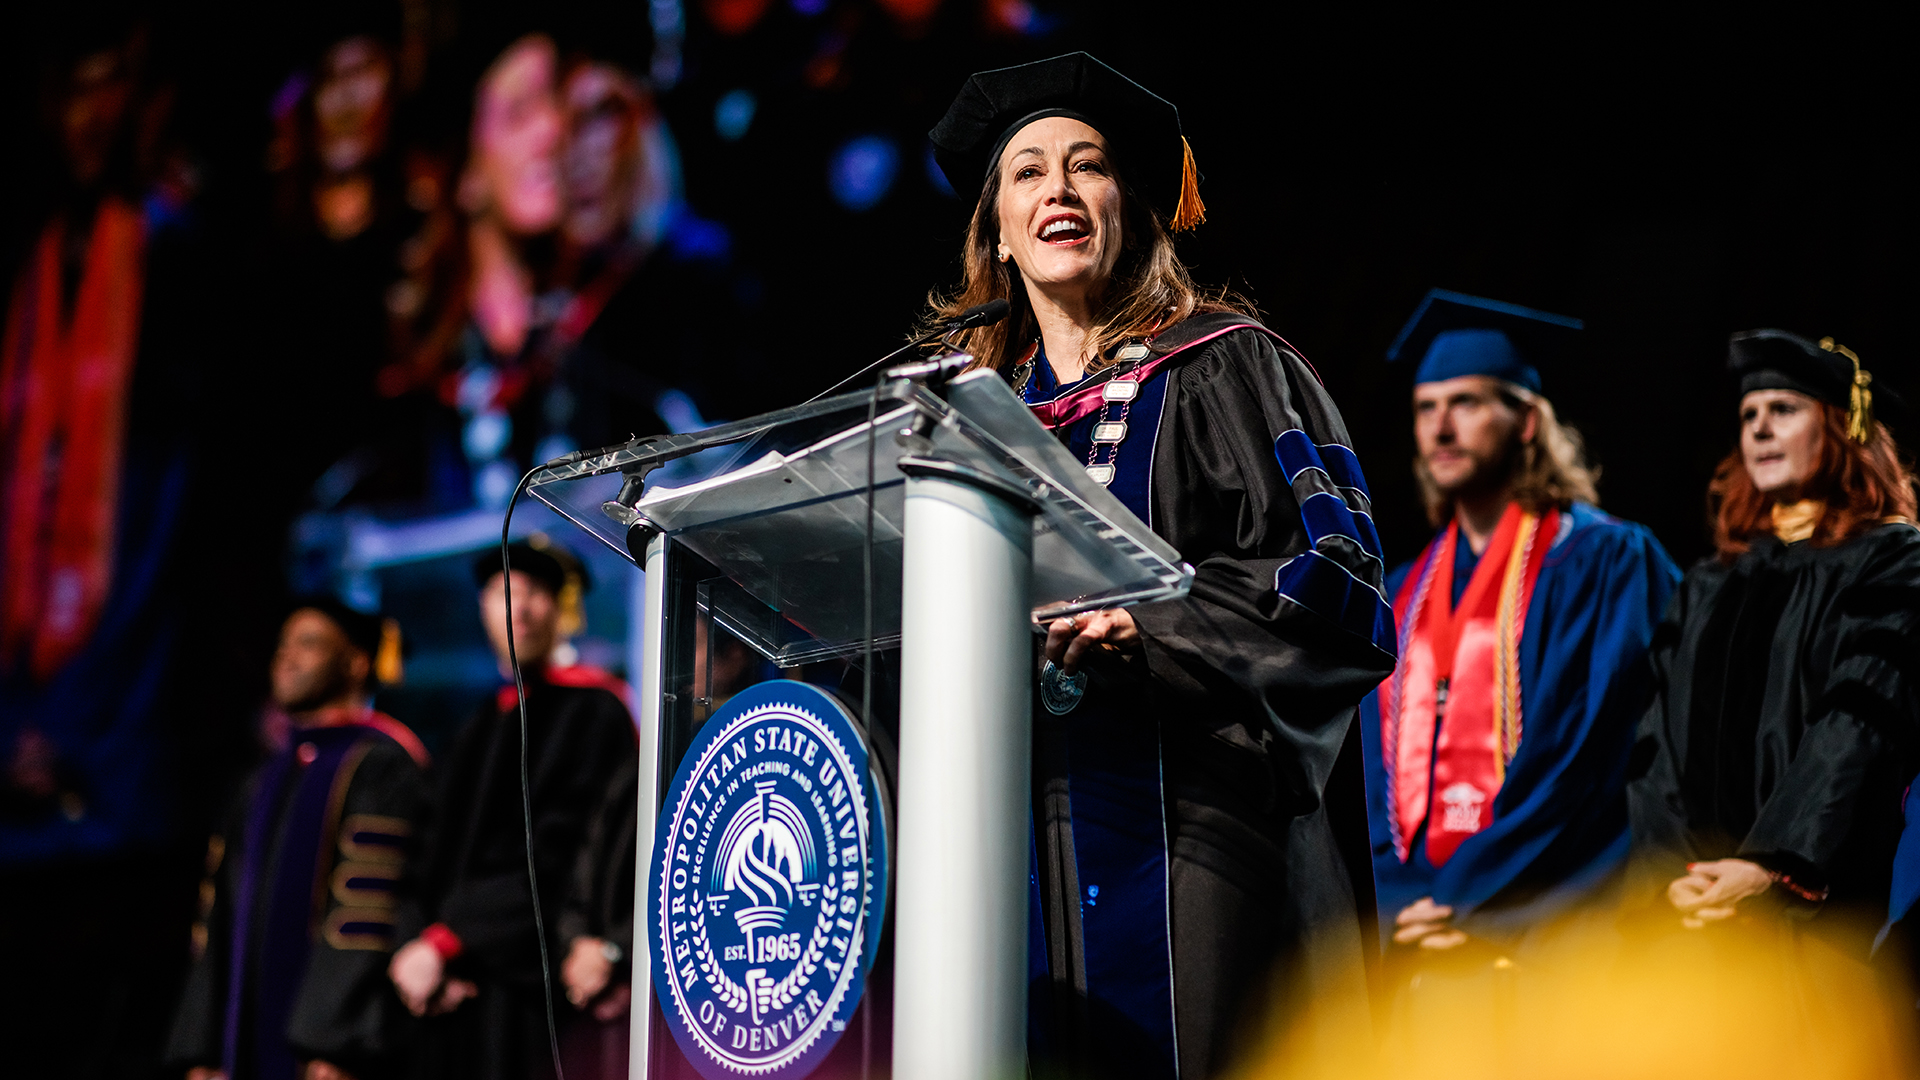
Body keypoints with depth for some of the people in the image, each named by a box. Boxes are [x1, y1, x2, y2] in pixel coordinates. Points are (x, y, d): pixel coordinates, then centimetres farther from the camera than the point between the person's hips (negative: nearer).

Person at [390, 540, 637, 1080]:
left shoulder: (593, 711, -1)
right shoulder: (481, 729, 22)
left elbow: (557, 855, -10)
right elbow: (439, 855, 16)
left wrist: (445, 941, -10)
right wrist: (422, 946, -4)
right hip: (454, 993, 7)